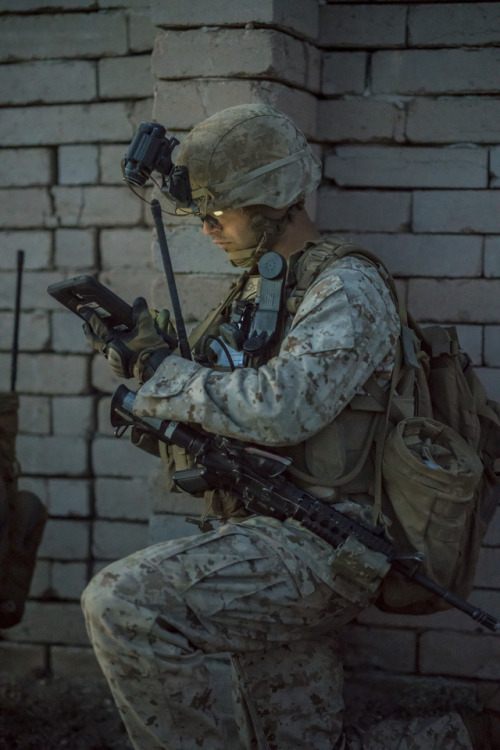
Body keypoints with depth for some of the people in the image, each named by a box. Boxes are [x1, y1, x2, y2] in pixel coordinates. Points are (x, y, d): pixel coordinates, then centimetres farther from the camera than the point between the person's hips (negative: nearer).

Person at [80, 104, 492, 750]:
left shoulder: (349, 290, -12)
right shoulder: (256, 288, 17)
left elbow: (278, 409, -26)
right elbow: (211, 395, 20)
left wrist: (159, 369, -17)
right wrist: (130, 352, 2)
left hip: (315, 544, -10)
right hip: (269, 538, 10)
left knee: (120, 602, -25)